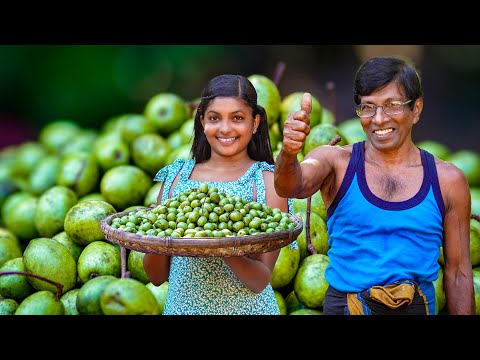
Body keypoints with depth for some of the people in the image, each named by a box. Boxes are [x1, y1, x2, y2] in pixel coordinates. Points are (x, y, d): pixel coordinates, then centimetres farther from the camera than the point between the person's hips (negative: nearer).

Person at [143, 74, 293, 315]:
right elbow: (156, 276, 2)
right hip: (181, 305, 3)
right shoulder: (176, 177, -1)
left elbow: (261, 281, -14)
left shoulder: (268, 180, -9)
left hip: (244, 307, -2)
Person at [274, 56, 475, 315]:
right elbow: (293, 187, -26)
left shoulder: (448, 180, -2)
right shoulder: (336, 161, -5)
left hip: (418, 306, 1)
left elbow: (457, 271, 2)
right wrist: (289, 154, -45)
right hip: (343, 305, -1)